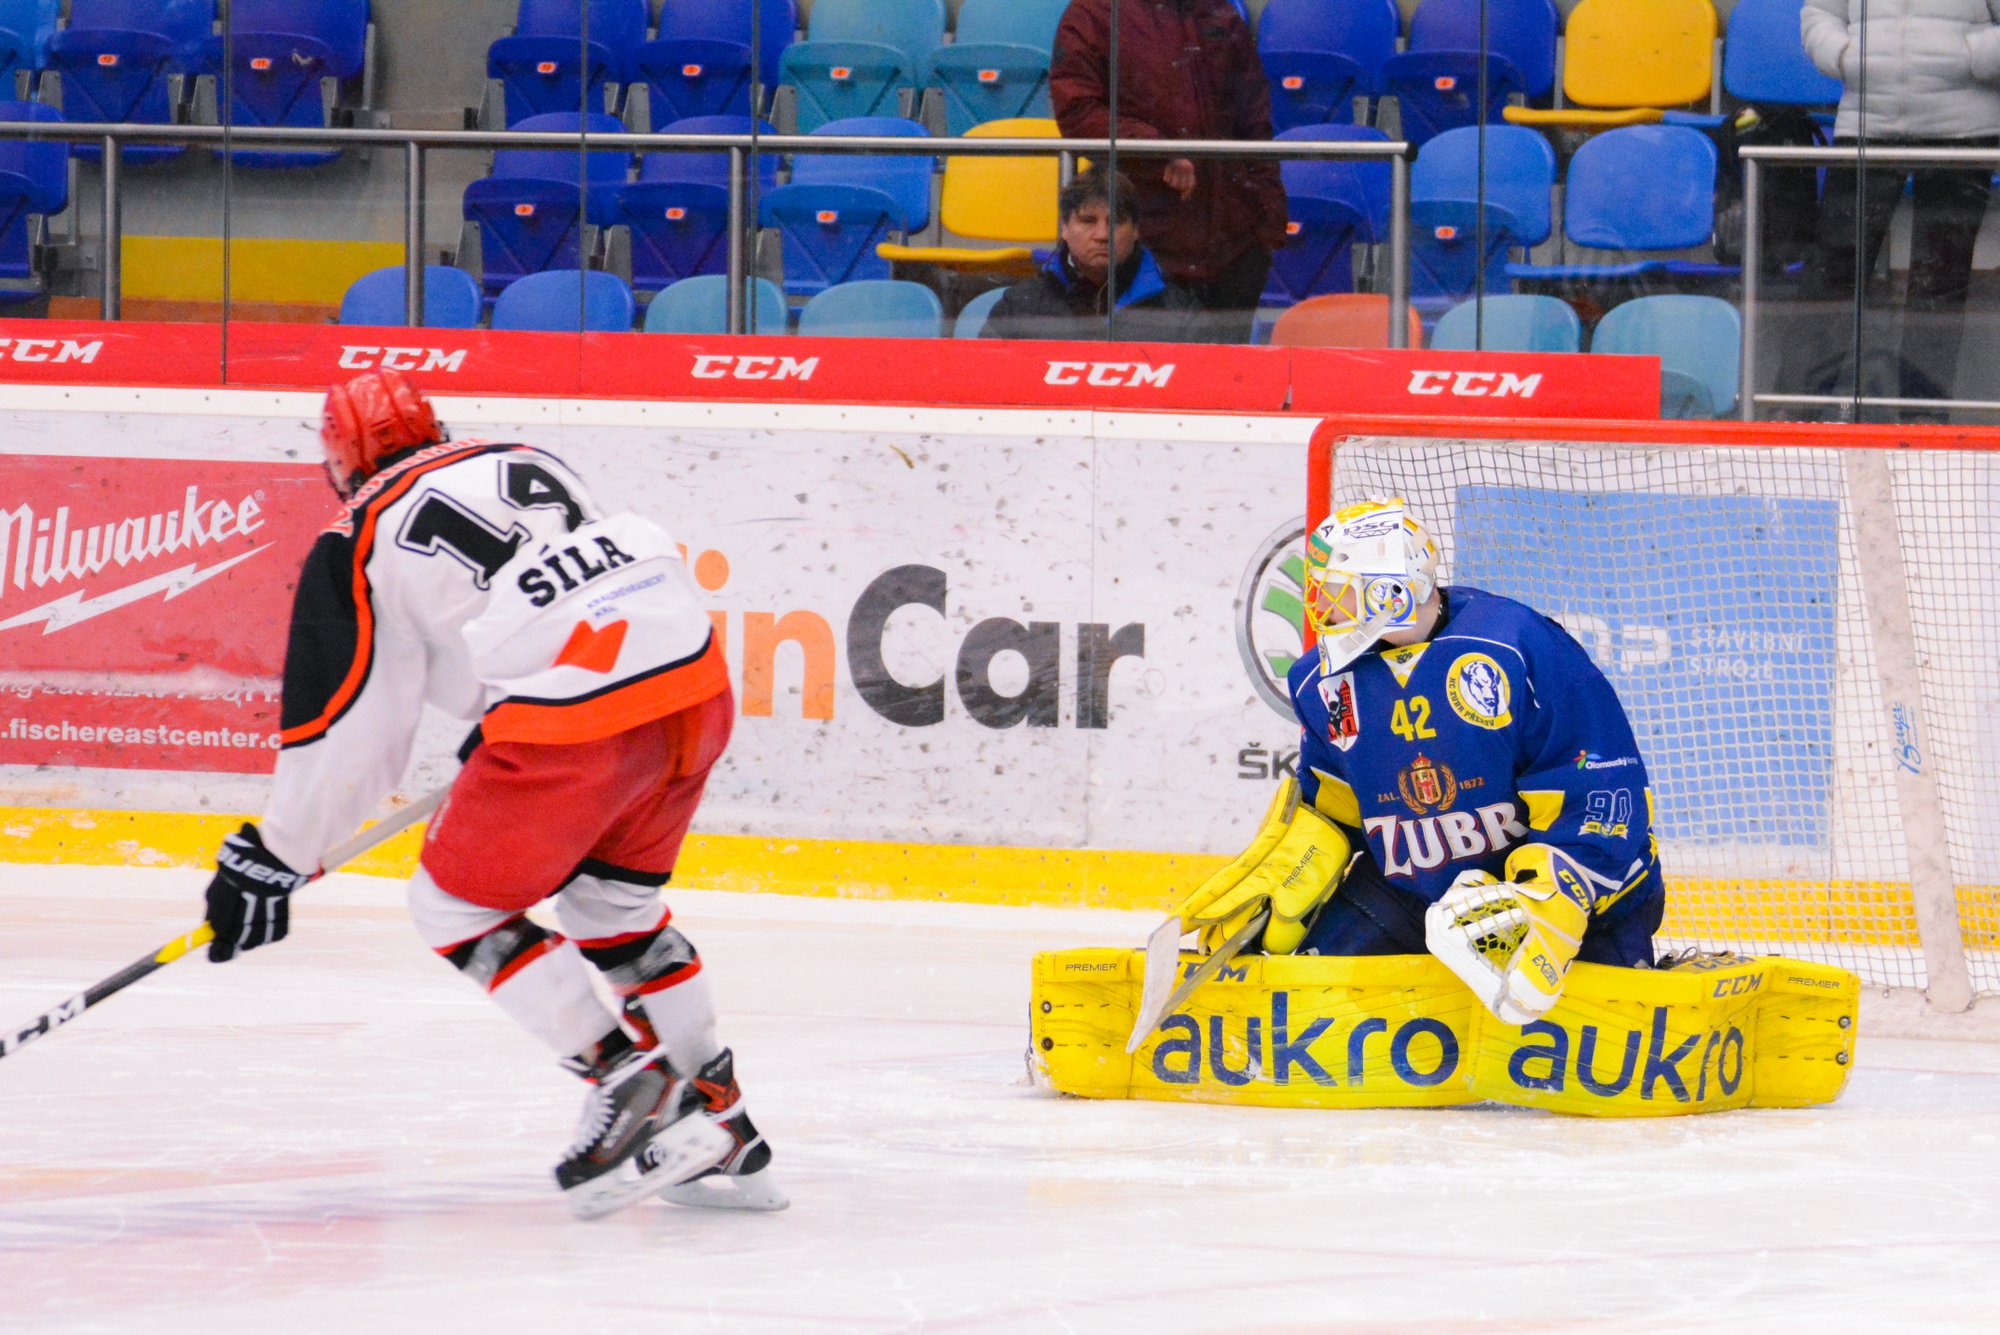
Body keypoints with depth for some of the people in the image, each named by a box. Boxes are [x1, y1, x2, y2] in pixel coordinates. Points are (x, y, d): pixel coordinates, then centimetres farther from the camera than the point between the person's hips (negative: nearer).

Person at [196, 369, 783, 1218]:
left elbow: (341, 731, 9)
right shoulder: (522, 462, 26)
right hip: (697, 681, 7)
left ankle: (629, 1083, 2)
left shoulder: (358, 546, 9)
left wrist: (271, 859, 20)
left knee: (457, 906, 12)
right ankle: (720, 1125, 25)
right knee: (608, 895, 27)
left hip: (578, 717, -7)